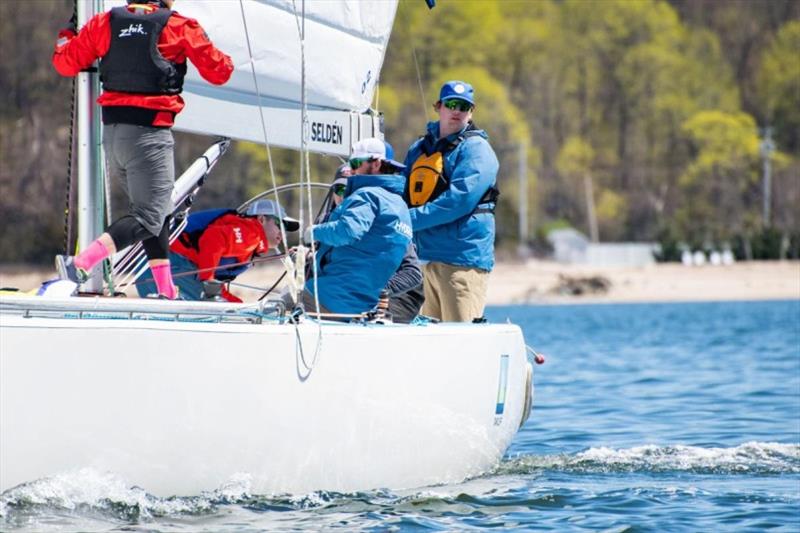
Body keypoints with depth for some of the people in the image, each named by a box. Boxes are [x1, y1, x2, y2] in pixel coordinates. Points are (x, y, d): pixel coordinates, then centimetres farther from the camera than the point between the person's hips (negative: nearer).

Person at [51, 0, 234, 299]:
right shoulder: (179, 27, -2)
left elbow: (66, 63, 13)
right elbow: (218, 72, 5)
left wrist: (67, 35, 33)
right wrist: (225, 62, 28)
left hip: (112, 131, 6)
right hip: (150, 132, -6)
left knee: (156, 210, 19)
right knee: (149, 218, -6)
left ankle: (166, 291, 16)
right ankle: (79, 264, -24)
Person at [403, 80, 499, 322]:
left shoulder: (476, 150, -4)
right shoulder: (419, 149, 19)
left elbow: (458, 201, -16)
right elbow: (405, 191, 24)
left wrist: (411, 220, -17)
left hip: (464, 259, -7)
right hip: (425, 258, 7)